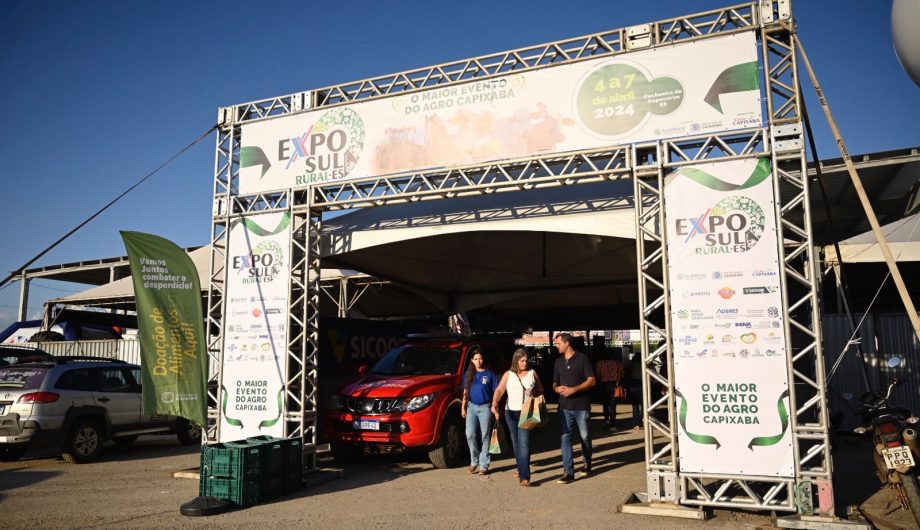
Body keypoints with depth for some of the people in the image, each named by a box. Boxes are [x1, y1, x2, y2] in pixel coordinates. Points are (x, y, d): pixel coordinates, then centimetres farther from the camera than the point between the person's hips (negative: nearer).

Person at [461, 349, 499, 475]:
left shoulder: (490, 374, 1)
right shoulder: (468, 374, 11)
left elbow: (496, 392, 1)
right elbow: (465, 392, 15)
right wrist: (463, 407, 8)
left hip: (485, 407, -3)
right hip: (471, 407, 3)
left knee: (485, 436, 1)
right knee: (470, 435, -6)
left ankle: (483, 465, 7)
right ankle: (474, 462, 10)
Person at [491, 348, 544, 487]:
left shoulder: (532, 373, 6)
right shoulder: (508, 374, 5)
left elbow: (541, 390, 14)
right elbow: (499, 390, -6)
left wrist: (534, 393, -9)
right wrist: (494, 403, -24)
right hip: (511, 412, 2)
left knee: (524, 443, -14)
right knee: (516, 443, 15)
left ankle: (524, 476, -18)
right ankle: (521, 468, 36)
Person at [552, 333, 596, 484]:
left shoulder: (582, 358, -3)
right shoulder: (559, 362, 13)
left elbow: (591, 380, -7)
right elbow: (555, 383, 19)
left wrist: (574, 389, -16)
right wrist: (557, 388, -5)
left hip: (581, 405, -4)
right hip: (565, 406, 4)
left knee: (585, 436, 8)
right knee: (565, 437, -3)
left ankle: (587, 464, 31)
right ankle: (568, 471, -1)